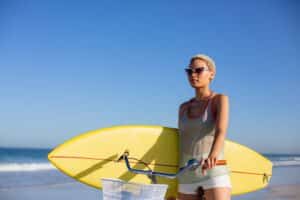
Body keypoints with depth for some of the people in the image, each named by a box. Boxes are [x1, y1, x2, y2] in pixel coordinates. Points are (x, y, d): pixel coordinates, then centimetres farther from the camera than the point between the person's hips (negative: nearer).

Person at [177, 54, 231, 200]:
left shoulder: (220, 99, -1)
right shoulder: (184, 108, 14)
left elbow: (221, 132, -19)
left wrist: (213, 155, -41)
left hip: (214, 173, -5)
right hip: (187, 177, 5)